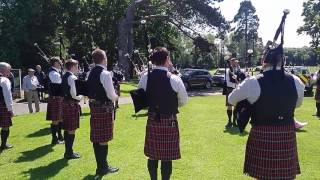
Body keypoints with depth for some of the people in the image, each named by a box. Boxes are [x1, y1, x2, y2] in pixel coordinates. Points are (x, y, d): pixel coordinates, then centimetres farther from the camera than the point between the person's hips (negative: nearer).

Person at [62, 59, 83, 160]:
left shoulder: (64, 77, 13)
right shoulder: (72, 77, -15)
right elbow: (74, 95, -22)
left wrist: (78, 96, 13)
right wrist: (81, 97, -3)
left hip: (66, 103, 10)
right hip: (72, 105, -10)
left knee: (67, 129, 15)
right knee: (72, 130, -2)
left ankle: (68, 151, 25)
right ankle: (69, 153, 6)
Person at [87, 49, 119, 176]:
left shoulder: (91, 73, 9)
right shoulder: (105, 73, -16)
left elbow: (92, 91, 13)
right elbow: (111, 94, -17)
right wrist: (116, 97, 5)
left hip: (94, 106, 8)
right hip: (105, 108, -8)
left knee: (96, 137, 13)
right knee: (104, 138, 1)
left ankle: (101, 164, 26)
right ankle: (102, 168, 11)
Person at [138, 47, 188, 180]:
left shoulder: (145, 78, -4)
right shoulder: (174, 79, -13)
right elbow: (184, 101, -1)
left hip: (152, 120, 4)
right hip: (169, 121, -4)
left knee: (152, 155, 16)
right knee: (167, 157, 8)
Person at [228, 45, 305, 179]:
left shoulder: (253, 83, -14)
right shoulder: (296, 82, -2)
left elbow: (231, 100, 1)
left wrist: (249, 102, 19)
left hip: (262, 135, -3)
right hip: (288, 135, 3)